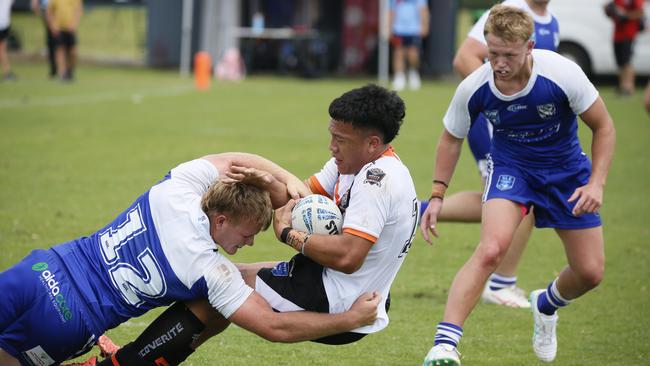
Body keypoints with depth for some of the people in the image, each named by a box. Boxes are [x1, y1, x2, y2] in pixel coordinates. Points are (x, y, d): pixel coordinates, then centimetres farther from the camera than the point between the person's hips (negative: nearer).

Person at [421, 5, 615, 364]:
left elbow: (603, 127, -13)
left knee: (590, 273, 2)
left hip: (566, 168, 1)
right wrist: (437, 196, -7)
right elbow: (451, 138, -1)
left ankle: (546, 305, 37)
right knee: (490, 249, -29)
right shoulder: (473, 89, -23)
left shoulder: (563, 74, -28)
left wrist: (596, 183, -22)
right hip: (510, 167, -1)